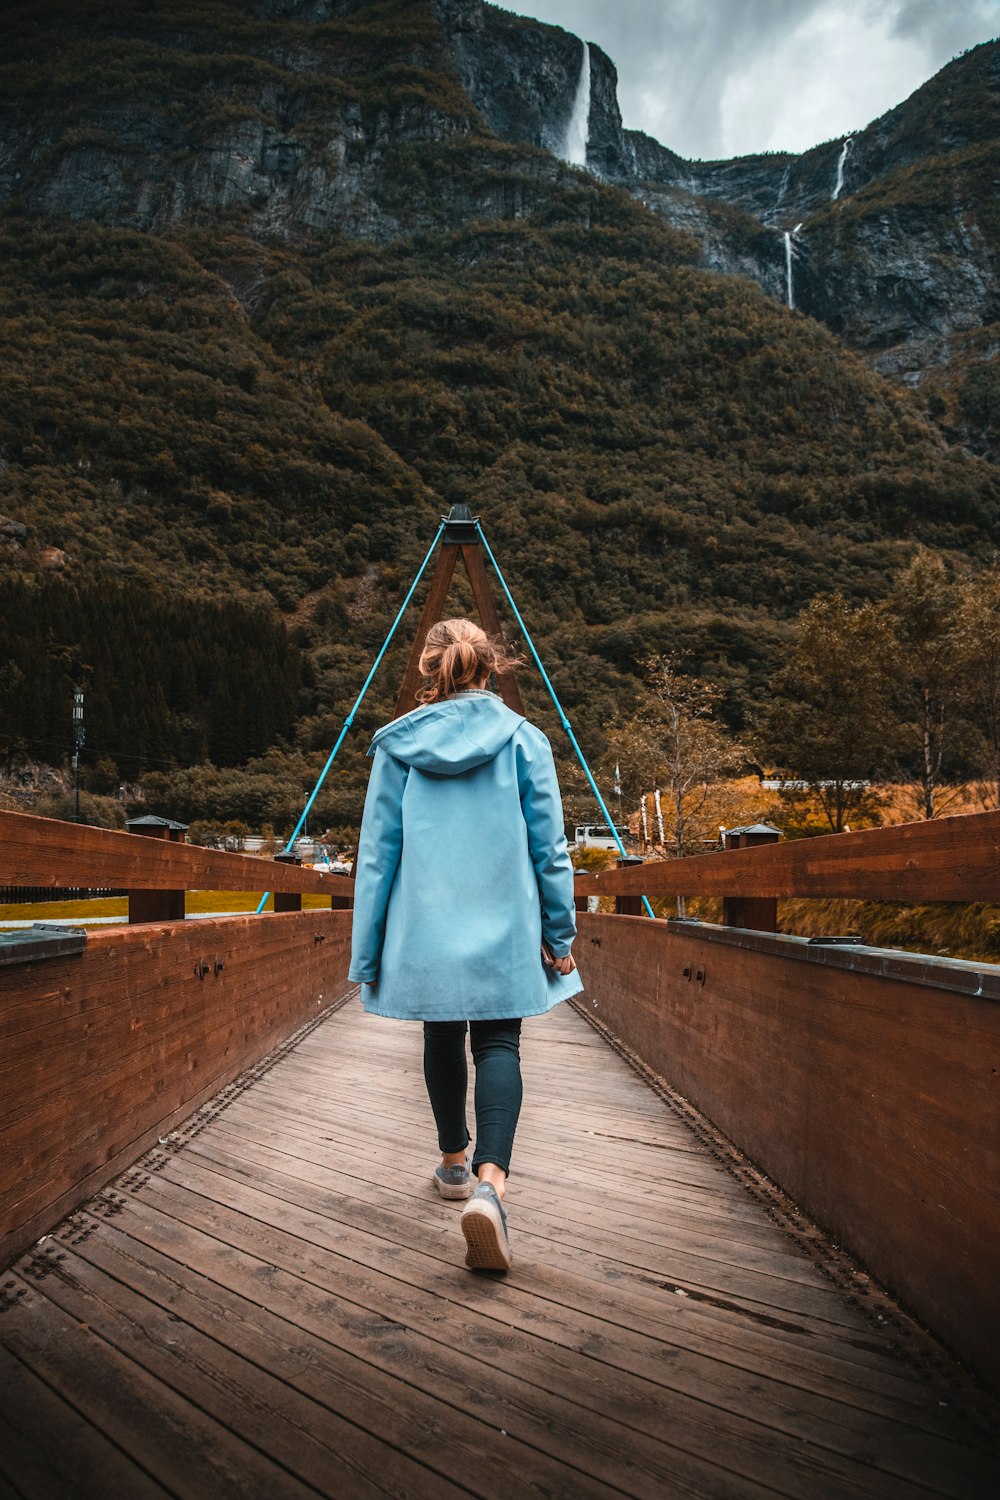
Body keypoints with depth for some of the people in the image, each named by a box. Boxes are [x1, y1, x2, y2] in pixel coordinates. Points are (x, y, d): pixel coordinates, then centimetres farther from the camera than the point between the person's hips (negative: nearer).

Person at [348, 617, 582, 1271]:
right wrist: (560, 932, 7)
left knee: (443, 1038, 19)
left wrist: (369, 948, 8)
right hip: (504, 926, -1)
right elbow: (549, 847, -1)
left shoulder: (397, 743, 0)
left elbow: (377, 852, 1)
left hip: (424, 927, 2)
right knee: (498, 1045, 3)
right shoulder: (524, 739, -2)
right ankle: (490, 1181, -17)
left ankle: (455, 1163, 35)